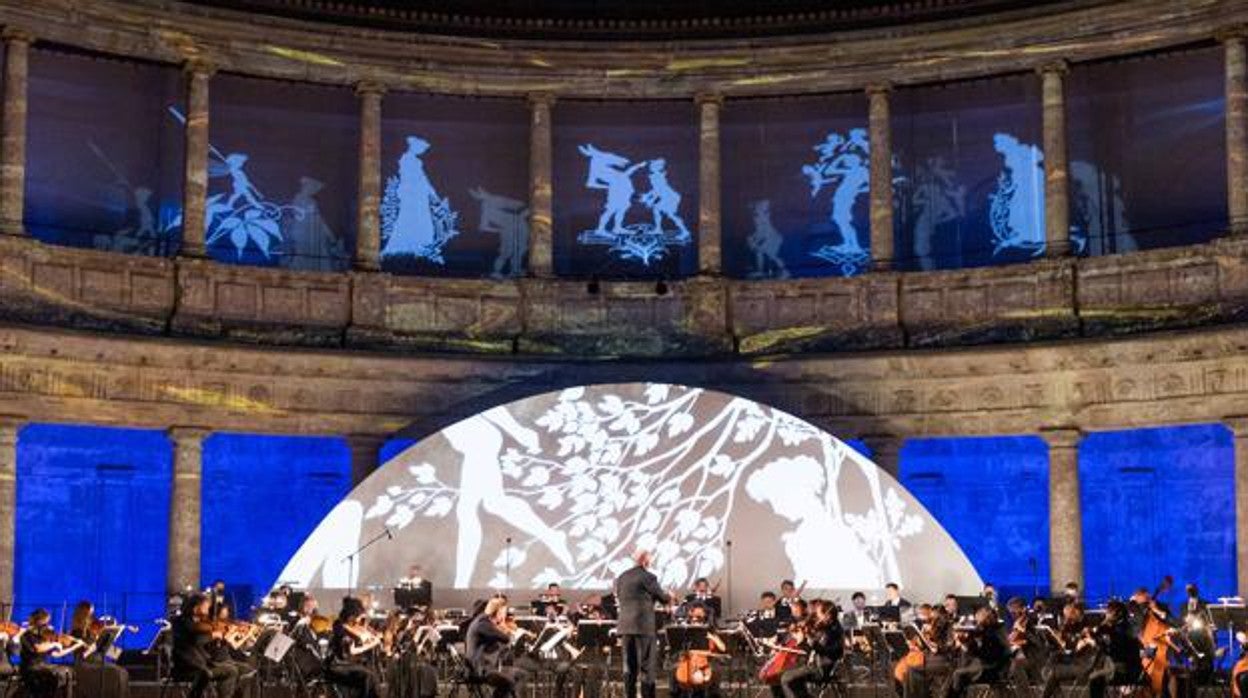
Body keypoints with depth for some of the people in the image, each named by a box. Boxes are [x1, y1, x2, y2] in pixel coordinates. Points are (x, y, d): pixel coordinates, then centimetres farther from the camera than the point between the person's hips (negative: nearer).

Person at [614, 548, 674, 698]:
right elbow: (662, 598, 0)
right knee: (647, 666, -2)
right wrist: (669, 596, 21)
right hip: (644, 626, -6)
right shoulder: (648, 577, -8)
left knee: (629, 666, 9)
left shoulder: (621, 578, 10)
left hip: (625, 626, 6)